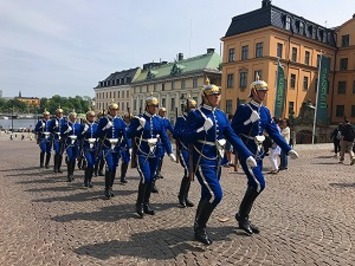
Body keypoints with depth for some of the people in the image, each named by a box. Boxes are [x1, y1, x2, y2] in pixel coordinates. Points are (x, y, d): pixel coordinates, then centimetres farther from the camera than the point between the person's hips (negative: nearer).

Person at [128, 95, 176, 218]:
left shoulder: (159, 120, 6)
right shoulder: (138, 119, -5)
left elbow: (164, 137, 3)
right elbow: (129, 135, -10)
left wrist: (170, 152, -4)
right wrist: (140, 126, -24)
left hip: (155, 154, 5)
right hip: (142, 153, -4)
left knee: (151, 179, 9)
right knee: (145, 177, -14)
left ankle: (146, 204, 23)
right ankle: (139, 204, 4)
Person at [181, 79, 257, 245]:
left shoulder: (221, 115, 10)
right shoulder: (195, 115, -9)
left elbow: (233, 137, 8)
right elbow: (185, 138, -14)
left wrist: (247, 155, 1)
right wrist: (203, 129, -24)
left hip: (216, 161, 7)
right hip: (202, 161, -7)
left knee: (207, 195, 14)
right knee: (215, 195, -15)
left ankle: (199, 228, 31)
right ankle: (200, 228, 5)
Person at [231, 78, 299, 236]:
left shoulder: (265, 111, 11)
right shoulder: (243, 109, -9)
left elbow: (274, 132, 10)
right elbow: (233, 131, -12)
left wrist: (288, 149, 5)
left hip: (258, 152, 8)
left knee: (253, 185, 11)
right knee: (258, 184, -14)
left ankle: (244, 219, 25)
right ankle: (242, 215, 4)